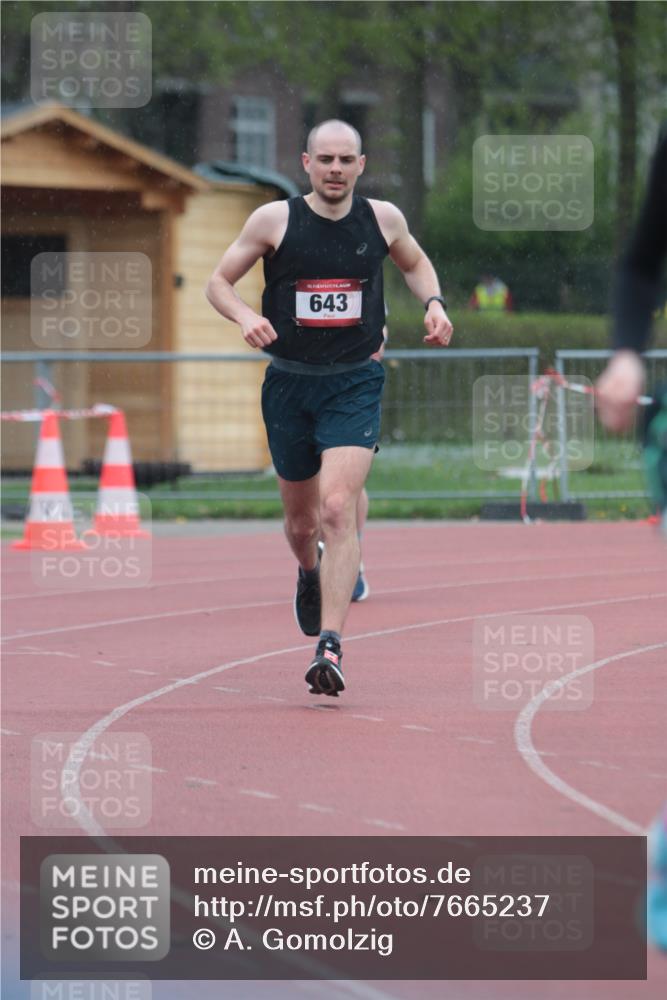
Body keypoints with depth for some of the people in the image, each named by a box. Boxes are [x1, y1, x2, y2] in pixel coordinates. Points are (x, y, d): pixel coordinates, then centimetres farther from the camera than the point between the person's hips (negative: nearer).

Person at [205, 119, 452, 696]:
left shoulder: (383, 219, 1)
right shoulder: (274, 220, -4)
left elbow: (415, 263, 22)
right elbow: (219, 282, 4)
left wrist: (434, 303, 2)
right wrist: (245, 316, -16)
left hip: (355, 384, -1)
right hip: (289, 383, 1)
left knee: (337, 509, -19)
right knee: (301, 521, 14)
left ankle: (330, 647, -23)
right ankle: (310, 574, 52)